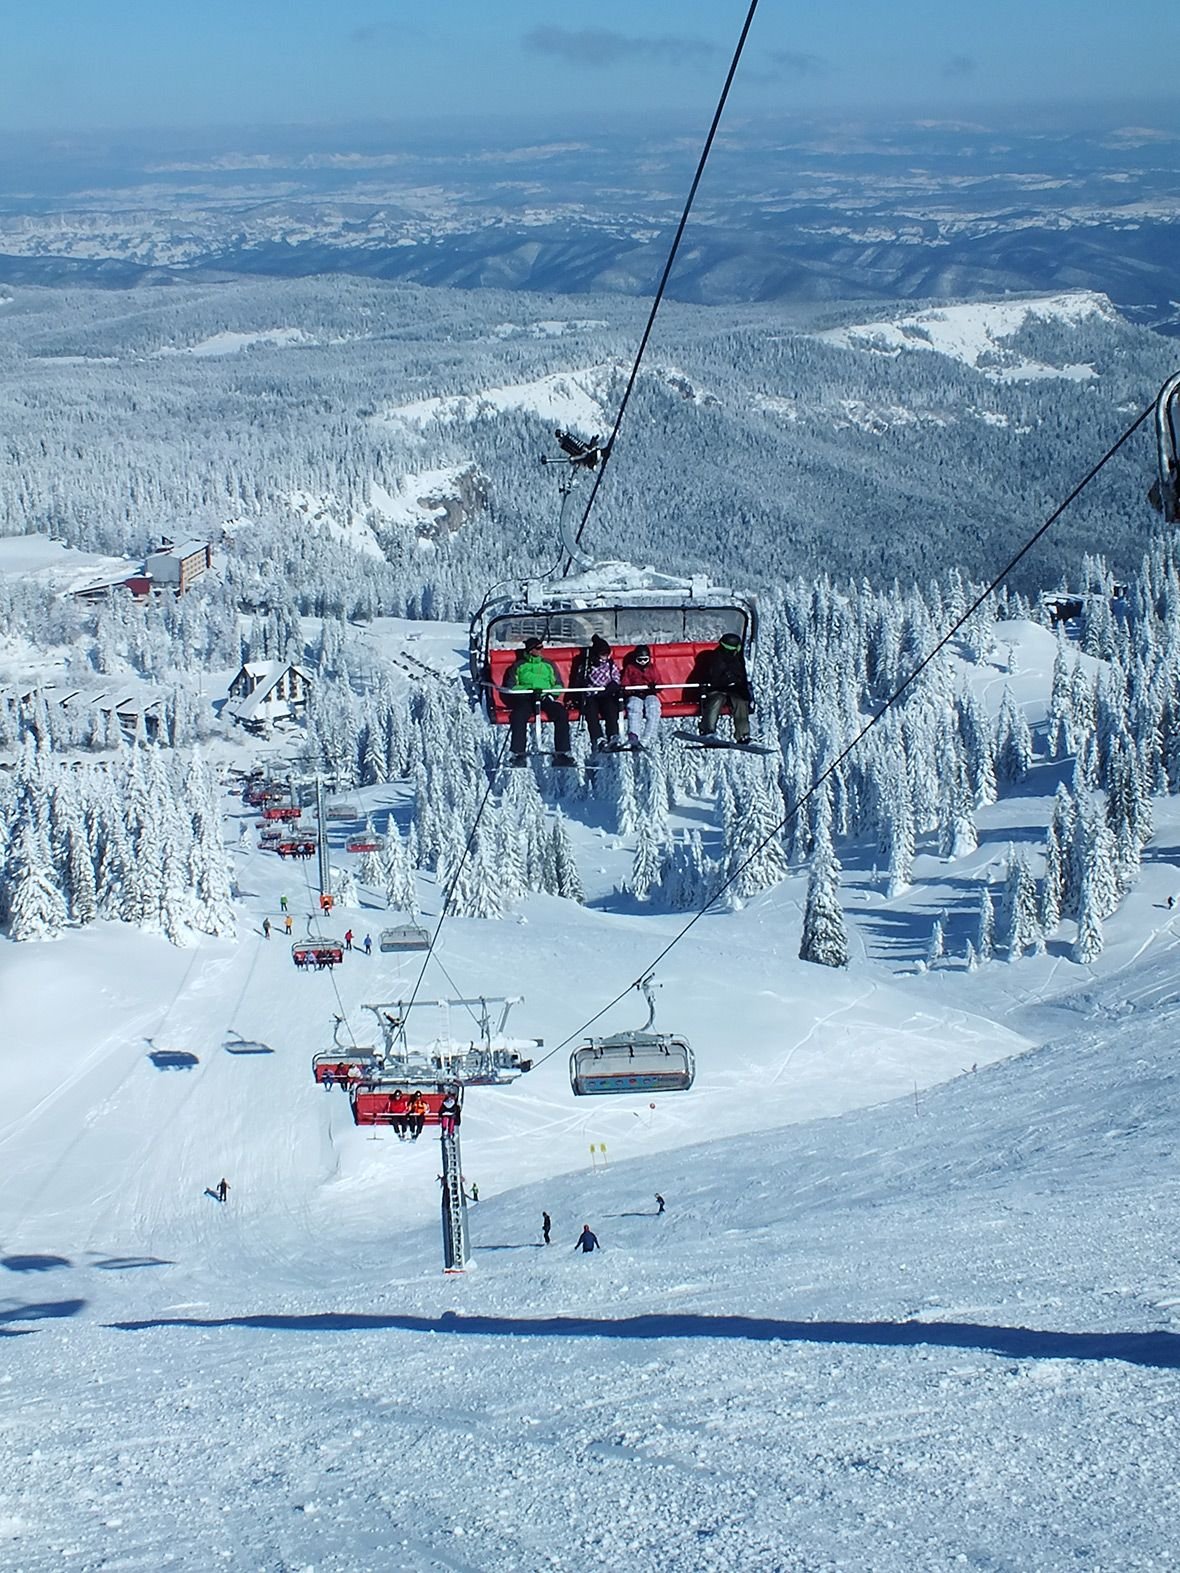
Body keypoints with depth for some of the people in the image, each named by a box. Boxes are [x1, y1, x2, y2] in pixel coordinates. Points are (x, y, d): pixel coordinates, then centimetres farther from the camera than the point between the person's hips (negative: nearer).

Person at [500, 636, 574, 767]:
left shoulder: (548, 665, 23)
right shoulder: (519, 666, 17)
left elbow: (558, 686, 18)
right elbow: (511, 687, 9)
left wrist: (546, 692, -5)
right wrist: (529, 689, -8)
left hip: (545, 698, 2)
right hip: (525, 698, -2)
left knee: (562, 713, -29)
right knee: (518, 716, -35)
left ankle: (562, 752, -29)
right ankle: (518, 753, -32)